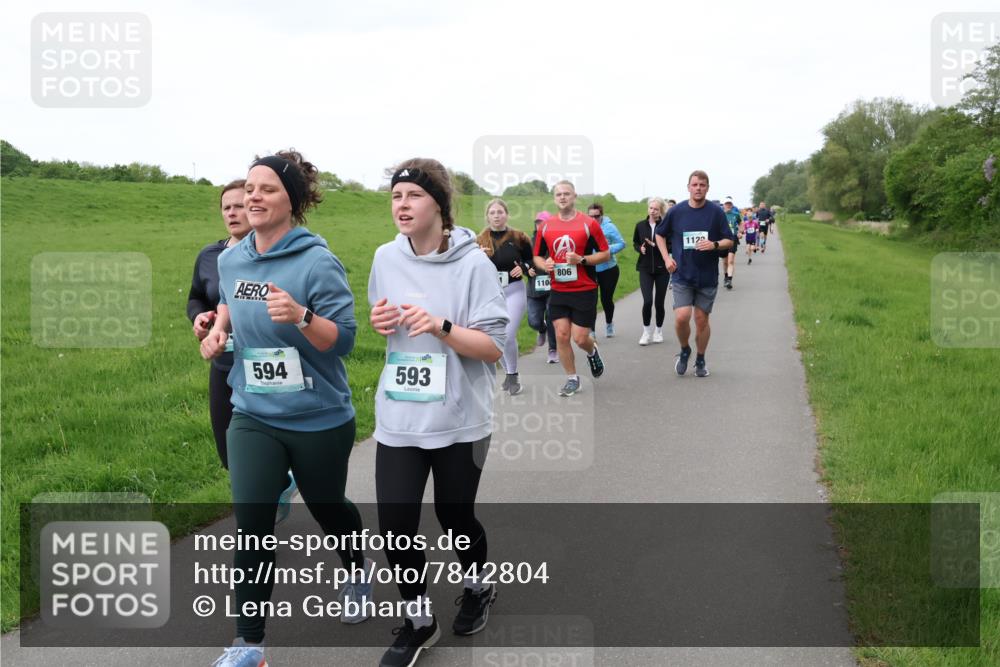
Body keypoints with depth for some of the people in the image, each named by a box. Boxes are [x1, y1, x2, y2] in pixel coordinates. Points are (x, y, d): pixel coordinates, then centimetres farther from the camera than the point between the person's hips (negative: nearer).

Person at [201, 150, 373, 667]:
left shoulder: (318, 262, -18)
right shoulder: (230, 260, 0)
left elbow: (344, 339, -19)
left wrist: (300, 316, -35)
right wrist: (218, 327, 3)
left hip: (320, 419, -3)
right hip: (252, 416, 4)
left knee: (326, 507, 19)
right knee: (251, 524, -4)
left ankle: (357, 570, 52)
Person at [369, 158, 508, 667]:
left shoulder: (473, 263, -12)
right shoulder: (386, 258, 1)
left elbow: (494, 347, -13)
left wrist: (441, 327, -27)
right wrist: (378, 322, -6)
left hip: (458, 419, -3)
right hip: (398, 418, 3)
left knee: (454, 515, 12)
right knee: (396, 524, 0)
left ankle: (478, 587, 44)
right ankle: (418, 619, 24)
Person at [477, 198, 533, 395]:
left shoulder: (518, 238, -3)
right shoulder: (480, 240, 2)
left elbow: (532, 260, 10)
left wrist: (524, 268, -11)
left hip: (514, 291, -3)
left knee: (508, 336, -13)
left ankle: (513, 376, 4)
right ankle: (508, 373, 28)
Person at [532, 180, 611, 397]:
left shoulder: (589, 223, -7)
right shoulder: (546, 226, 4)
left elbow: (606, 254, -5)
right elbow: (537, 256, 14)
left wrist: (581, 259, -19)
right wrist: (544, 265, -8)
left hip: (584, 291, -3)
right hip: (558, 291, 3)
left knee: (580, 338, -4)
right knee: (561, 335, 1)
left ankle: (593, 351, 32)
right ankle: (572, 379, 17)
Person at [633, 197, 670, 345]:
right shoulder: (640, 225, 3)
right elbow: (635, 242, 15)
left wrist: (656, 245, -20)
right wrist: (640, 248, -6)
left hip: (662, 268, -1)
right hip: (645, 268, 1)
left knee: (659, 302, 6)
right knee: (647, 301, -11)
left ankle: (658, 331, 26)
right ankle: (647, 331, 7)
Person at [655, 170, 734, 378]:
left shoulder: (716, 212, -3)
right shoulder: (676, 211, -1)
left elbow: (729, 241, 1)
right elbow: (660, 234, 14)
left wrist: (714, 245, -20)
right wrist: (667, 258, 2)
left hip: (707, 277, 0)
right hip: (682, 276, 0)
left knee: (702, 320, 7)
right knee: (682, 317, -13)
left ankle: (700, 360, 26)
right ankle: (684, 351, 15)